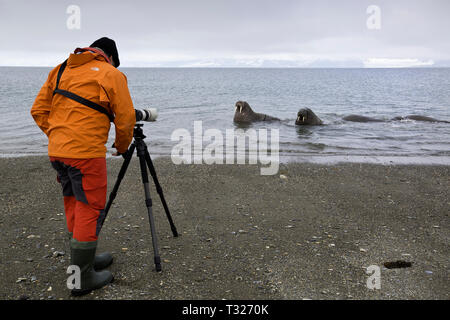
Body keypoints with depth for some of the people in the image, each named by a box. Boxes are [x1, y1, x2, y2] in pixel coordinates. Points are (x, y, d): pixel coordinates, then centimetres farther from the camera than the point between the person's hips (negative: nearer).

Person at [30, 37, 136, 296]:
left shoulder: (60, 70, 17)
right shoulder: (111, 74, -2)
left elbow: (39, 111, 14)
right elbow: (126, 118, -5)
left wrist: (58, 136, 17)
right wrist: (122, 147, 11)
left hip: (56, 151, 7)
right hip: (86, 153, -7)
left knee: (75, 206, 18)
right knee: (90, 209, 2)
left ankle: (86, 259, 33)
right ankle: (83, 279, 10)